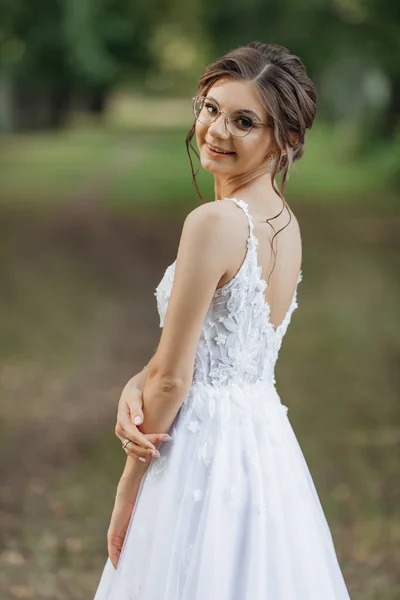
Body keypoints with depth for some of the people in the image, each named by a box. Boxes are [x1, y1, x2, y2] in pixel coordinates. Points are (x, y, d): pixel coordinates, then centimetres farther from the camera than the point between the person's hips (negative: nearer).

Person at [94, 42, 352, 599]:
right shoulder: (284, 221, 7)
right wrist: (135, 388, -9)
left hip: (205, 449, -8)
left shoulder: (215, 221, -19)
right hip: (267, 440, 8)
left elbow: (172, 378, -16)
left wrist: (126, 491, -6)